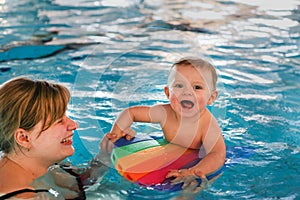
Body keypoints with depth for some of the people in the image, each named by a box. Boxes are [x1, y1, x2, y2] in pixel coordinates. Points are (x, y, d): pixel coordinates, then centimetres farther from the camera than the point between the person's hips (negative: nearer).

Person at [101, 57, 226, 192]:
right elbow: (130, 112, -6)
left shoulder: (208, 125, -32)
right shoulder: (164, 113, -21)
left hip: (196, 162, -4)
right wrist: (116, 132, -23)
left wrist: (193, 172, -63)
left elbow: (218, 156, -46)